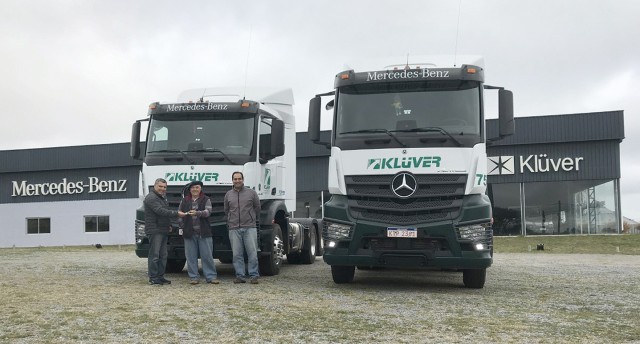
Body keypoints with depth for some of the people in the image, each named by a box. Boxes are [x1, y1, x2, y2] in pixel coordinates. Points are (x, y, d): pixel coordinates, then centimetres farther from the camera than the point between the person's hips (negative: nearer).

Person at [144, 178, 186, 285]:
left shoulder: (162, 198, 21)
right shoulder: (151, 198, -12)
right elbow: (161, 211, -23)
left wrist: (169, 225, 19)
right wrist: (177, 214, -26)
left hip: (163, 231, 10)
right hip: (154, 231, -10)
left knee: (163, 255, 11)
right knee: (154, 255, -8)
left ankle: (160, 276, 16)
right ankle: (153, 278, -4)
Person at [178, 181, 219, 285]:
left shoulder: (206, 200, 5)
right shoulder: (184, 201, 12)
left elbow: (208, 212, -11)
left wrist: (197, 213, -28)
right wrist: (182, 226, 4)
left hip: (204, 233, -2)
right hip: (189, 233, 2)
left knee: (207, 256, 0)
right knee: (191, 257, 3)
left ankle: (211, 276, 5)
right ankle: (194, 277, 11)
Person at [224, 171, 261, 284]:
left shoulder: (251, 193, 6)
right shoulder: (228, 194, 12)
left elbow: (257, 208, 15)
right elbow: (226, 211, 22)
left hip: (249, 228, -2)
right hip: (234, 229, 2)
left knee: (252, 253, -5)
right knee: (237, 254, 1)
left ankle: (254, 276, 1)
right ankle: (240, 276, 7)